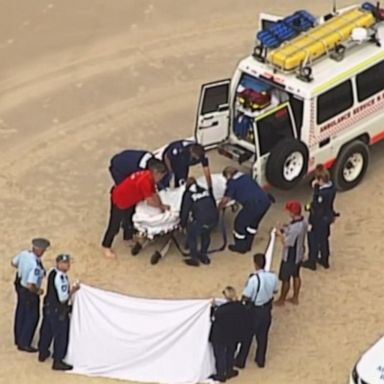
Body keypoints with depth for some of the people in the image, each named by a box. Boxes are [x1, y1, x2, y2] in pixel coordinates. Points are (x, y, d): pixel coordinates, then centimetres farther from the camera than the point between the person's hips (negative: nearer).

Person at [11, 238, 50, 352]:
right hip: (29, 292, -8)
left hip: (19, 284, 8)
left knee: (21, 313, 25)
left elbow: (13, 263, 7)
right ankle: (24, 344, 24)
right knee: (32, 316, 11)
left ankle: (18, 339, 45)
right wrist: (38, 291, -17)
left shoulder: (24, 254, -14)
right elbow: (30, 286, -36)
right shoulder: (36, 266, -36)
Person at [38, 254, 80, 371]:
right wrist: (73, 290, -12)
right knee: (61, 336, 3)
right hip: (58, 311, -9)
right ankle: (57, 362, 10)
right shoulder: (60, 278, -28)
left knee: (46, 331, 23)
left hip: (48, 307, 9)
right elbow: (63, 298, -26)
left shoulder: (52, 273, 1)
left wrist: (69, 289, 8)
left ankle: (43, 353, 41)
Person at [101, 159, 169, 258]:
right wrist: (162, 206, -18)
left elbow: (154, 194, 1)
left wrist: (161, 206, -9)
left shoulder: (149, 177, -3)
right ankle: (106, 247, 18)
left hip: (129, 200, 10)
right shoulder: (145, 180, -33)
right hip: (119, 200, -10)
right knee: (114, 225, 3)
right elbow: (150, 200, -31)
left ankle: (128, 238, 49)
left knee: (130, 219, 27)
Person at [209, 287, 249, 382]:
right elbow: (244, 321, -1)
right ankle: (229, 372, 40)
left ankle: (221, 375, 28)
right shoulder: (241, 307, -14)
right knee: (230, 353, 25)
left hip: (221, 337, -4)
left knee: (220, 355, 15)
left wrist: (214, 309, -1)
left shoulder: (221, 310, -30)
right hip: (234, 336, 4)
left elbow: (214, 320, -14)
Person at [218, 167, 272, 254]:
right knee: (253, 223, 28)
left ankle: (240, 247, 30)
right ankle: (247, 245, 41)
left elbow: (225, 200, 8)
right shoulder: (247, 177, 24)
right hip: (265, 201, 7)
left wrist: (218, 207, 28)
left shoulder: (232, 183, 4)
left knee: (240, 223, 15)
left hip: (254, 205, -7)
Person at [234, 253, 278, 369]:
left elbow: (245, 297, -23)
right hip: (266, 308, 4)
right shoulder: (273, 276, -14)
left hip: (254, 310, -4)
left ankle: (240, 361, 26)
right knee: (263, 335, 21)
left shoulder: (253, 279, -30)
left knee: (247, 336, 13)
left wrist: (243, 299, 0)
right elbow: (274, 290, 5)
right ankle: (260, 360, 35)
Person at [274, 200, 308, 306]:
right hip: (299, 254, 8)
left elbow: (286, 243, -28)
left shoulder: (294, 228, -35)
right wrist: (285, 229, 1)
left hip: (290, 257, -8)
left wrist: (280, 233, -14)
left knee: (285, 279, 11)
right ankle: (295, 298, 38)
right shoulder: (303, 222, -6)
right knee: (296, 276, 23)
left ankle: (281, 300, 28)